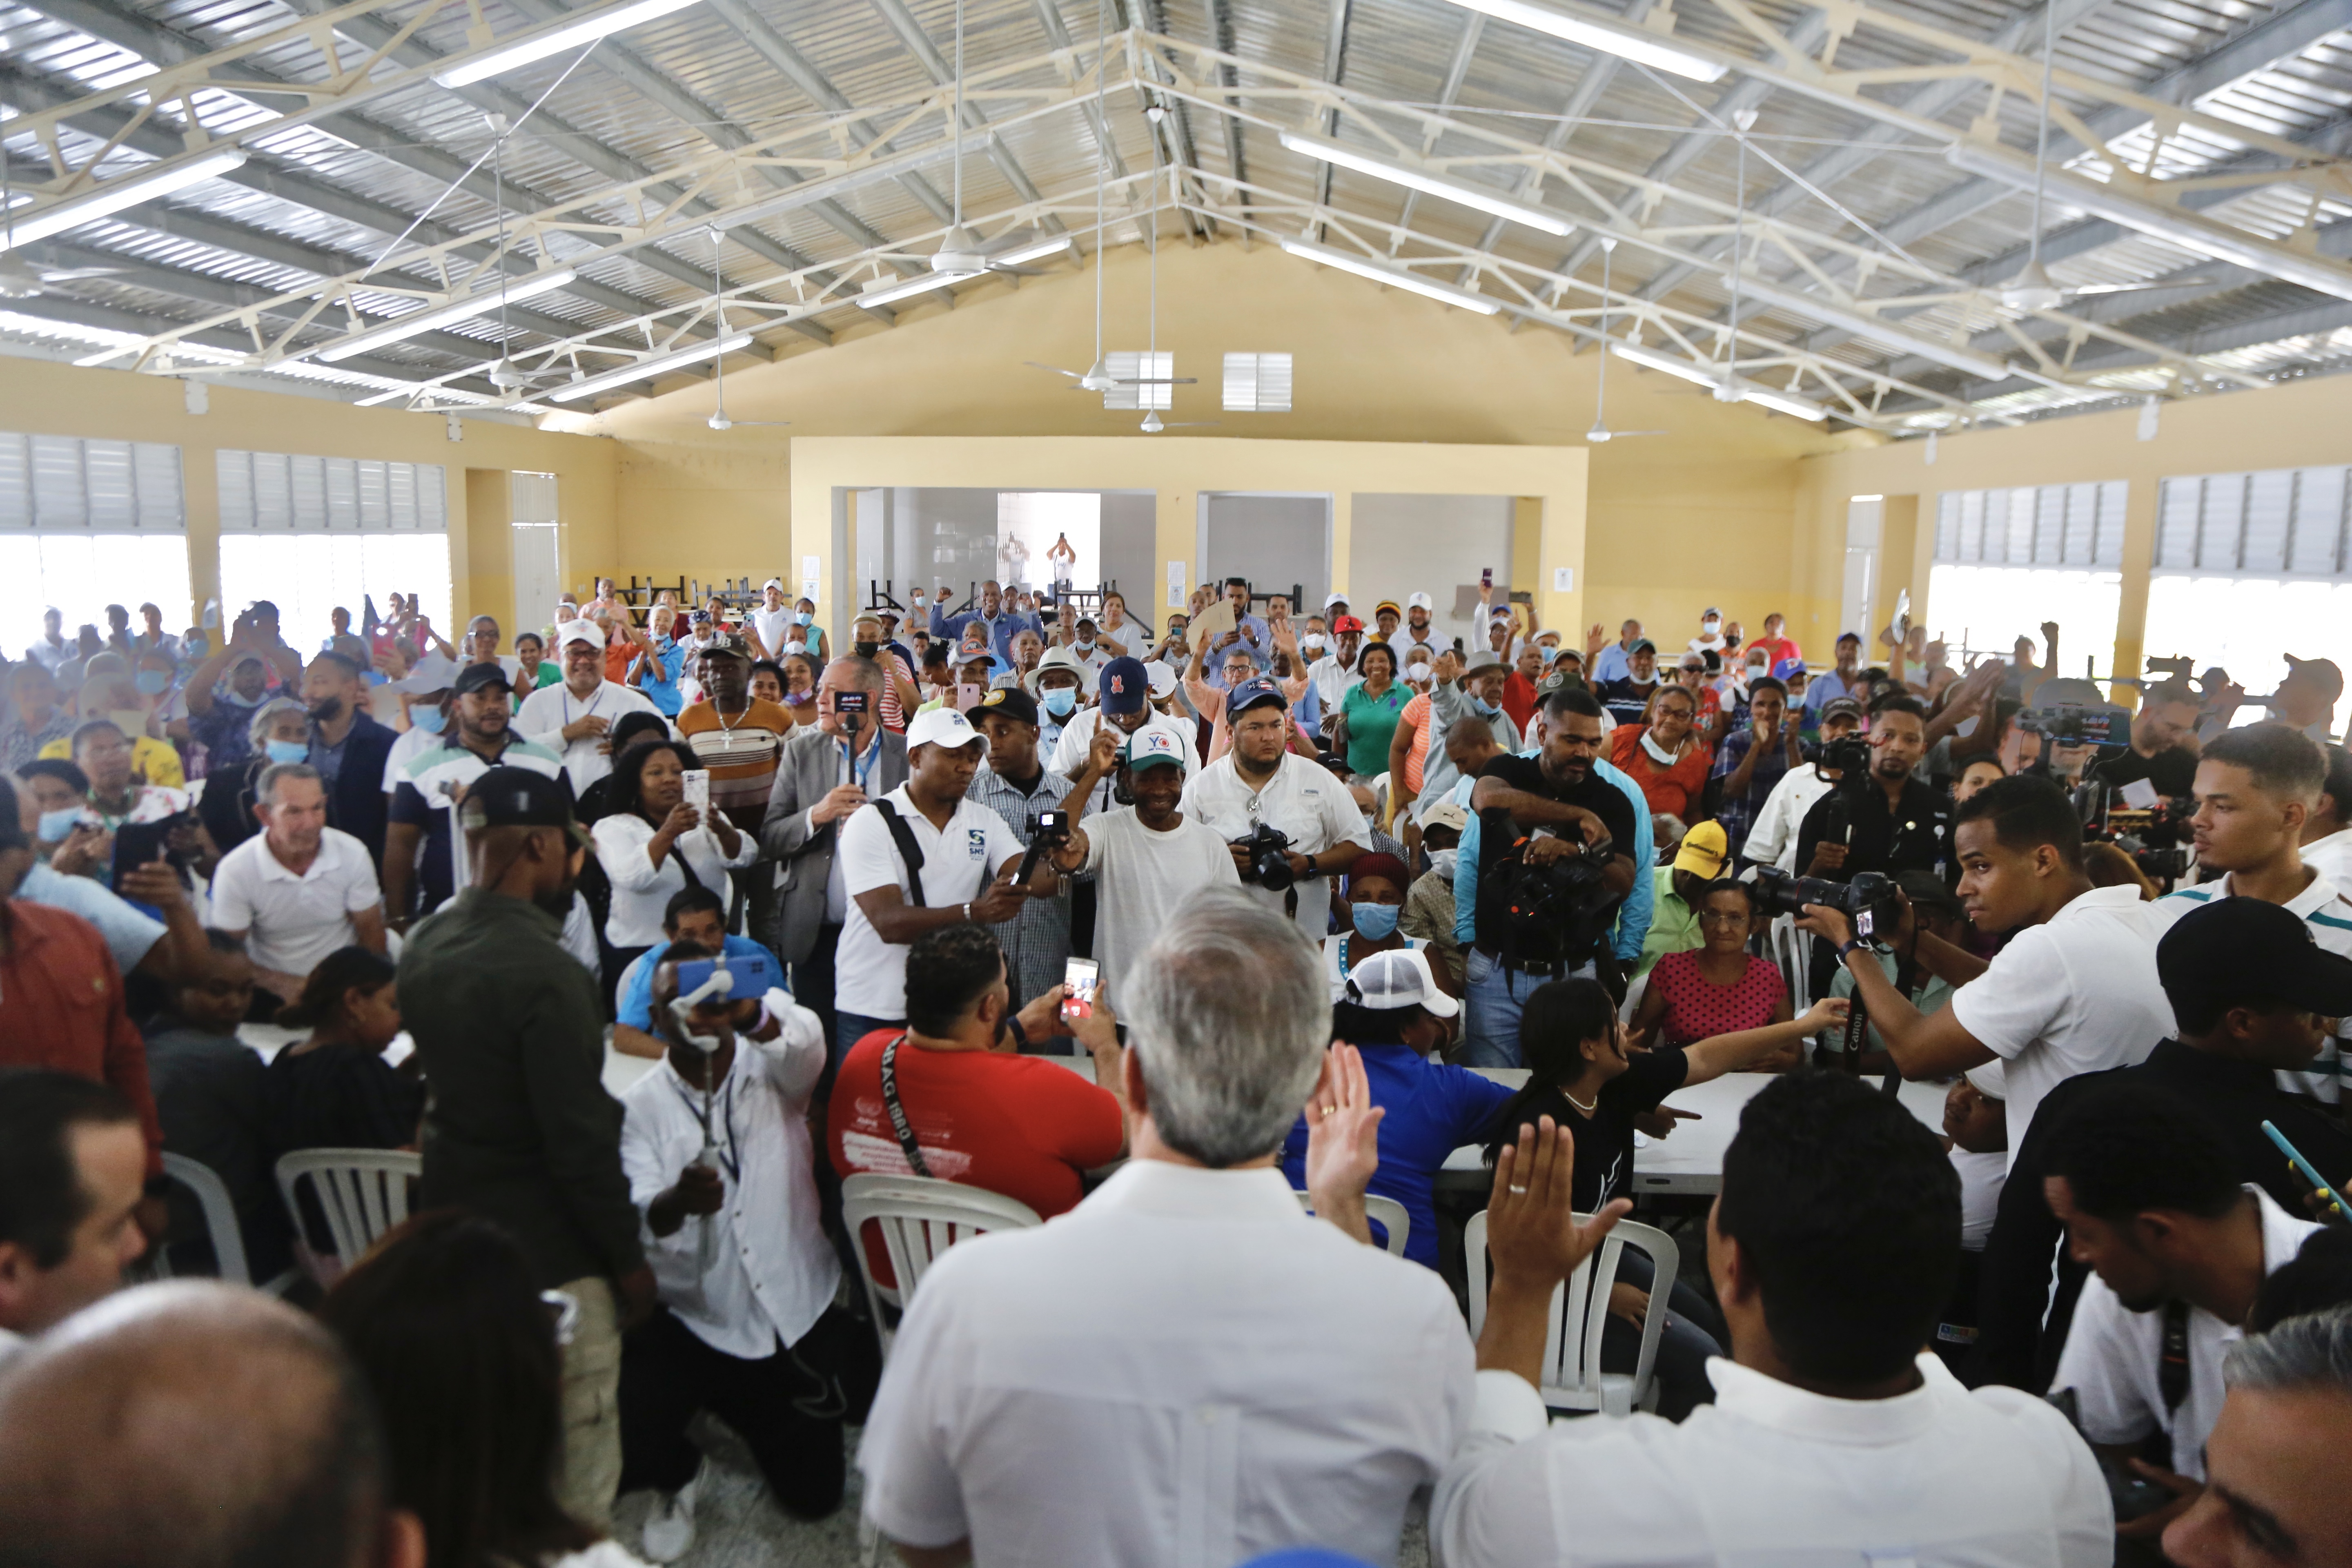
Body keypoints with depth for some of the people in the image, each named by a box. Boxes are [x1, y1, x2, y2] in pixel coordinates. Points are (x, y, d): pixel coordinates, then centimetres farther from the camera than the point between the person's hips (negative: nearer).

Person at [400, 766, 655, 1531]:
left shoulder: (423, 946, 1)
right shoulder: (545, 972, -25)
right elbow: (581, 1138, -22)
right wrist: (629, 1258, -10)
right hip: (549, 1256, -9)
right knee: (575, 1476, 6)